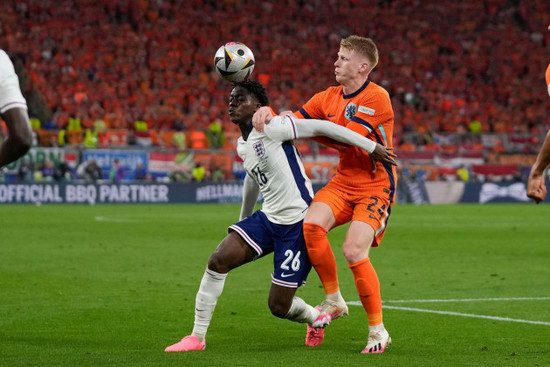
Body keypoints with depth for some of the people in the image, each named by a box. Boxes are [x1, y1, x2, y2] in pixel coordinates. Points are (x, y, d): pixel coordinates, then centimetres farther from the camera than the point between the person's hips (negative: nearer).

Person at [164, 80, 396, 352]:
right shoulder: (242, 146, 12)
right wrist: (243, 220, 42)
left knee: (279, 306, -3)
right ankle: (197, 337, -3)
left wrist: (371, 146, -20)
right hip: (268, 218, 7)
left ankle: (315, 317, 33)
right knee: (218, 260, -12)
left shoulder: (271, 128, -15)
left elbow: (320, 127, -18)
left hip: (297, 223, -7)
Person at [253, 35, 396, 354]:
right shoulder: (329, 97, 7)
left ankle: (378, 330, -5)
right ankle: (334, 301, -3)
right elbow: (295, 119, 10)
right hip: (343, 182, 6)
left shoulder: (377, 98, -15)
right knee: (311, 224, -21)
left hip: (375, 186, -6)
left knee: (354, 251, -20)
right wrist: (268, 112, -12)